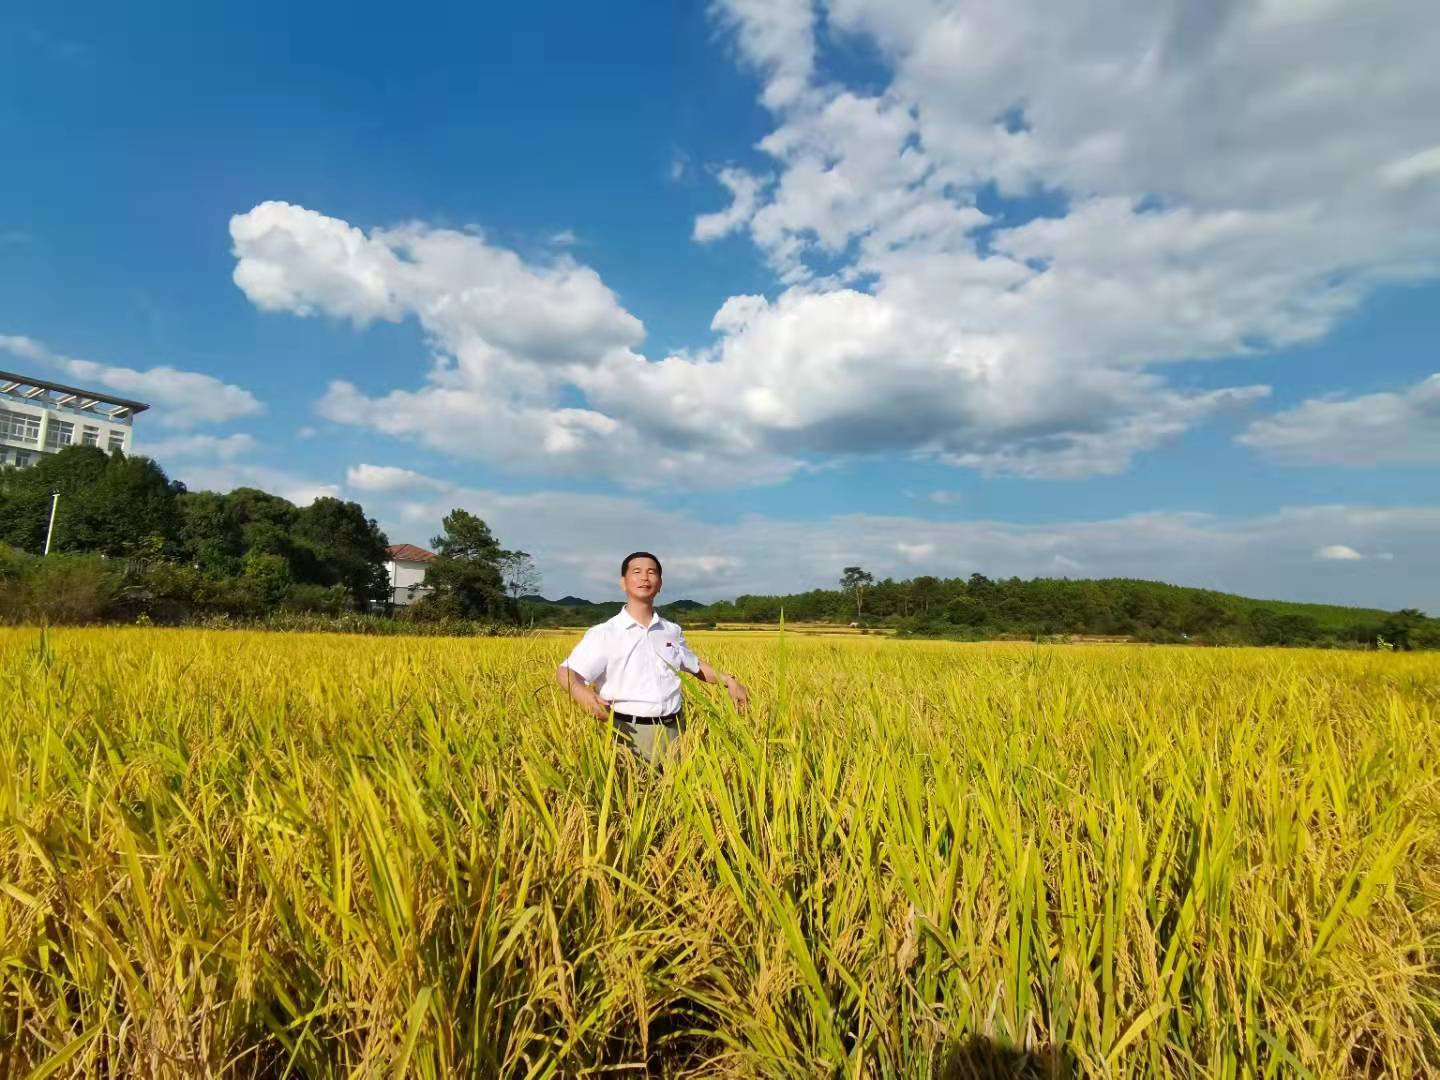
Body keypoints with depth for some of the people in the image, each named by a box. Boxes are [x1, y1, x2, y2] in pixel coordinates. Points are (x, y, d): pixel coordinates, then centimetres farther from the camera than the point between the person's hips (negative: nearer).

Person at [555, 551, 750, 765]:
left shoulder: (672, 631, 11)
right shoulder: (604, 634, -2)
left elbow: (695, 665, 26)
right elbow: (565, 673, -8)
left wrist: (728, 680, 11)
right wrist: (582, 693, -30)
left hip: (673, 731, 4)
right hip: (629, 733, -3)